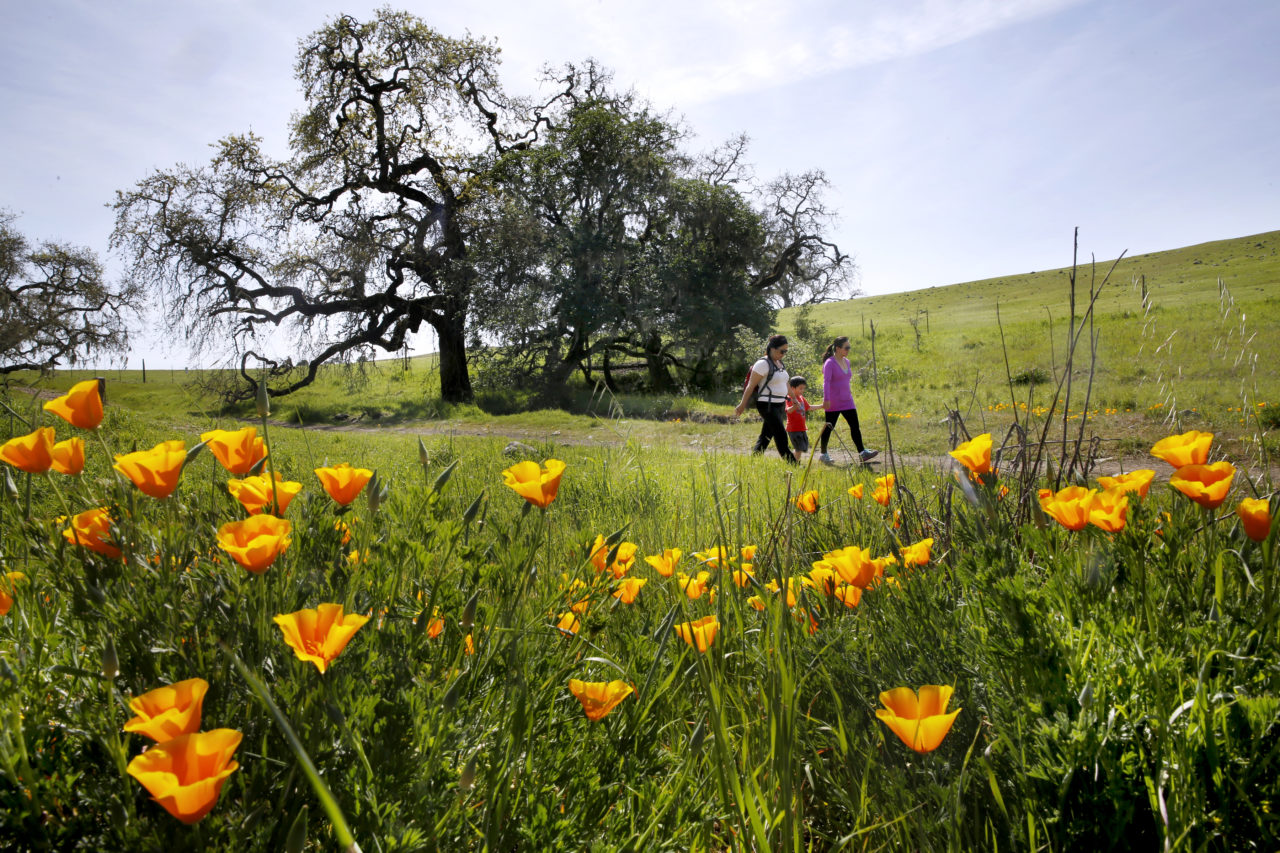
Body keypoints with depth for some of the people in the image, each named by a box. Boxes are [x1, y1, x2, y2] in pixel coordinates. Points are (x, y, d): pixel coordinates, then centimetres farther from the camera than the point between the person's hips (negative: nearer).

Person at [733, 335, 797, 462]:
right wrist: (742, 405, -13)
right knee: (781, 436, -10)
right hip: (767, 405, -9)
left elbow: (785, 384, 25)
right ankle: (792, 463, -8)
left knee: (766, 435, 11)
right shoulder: (763, 364, -13)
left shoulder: (780, 364, 14)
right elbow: (751, 385, -13)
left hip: (779, 405, 9)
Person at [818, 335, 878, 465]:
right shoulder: (830, 363, -11)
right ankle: (822, 454, 15)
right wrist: (826, 399, -28)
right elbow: (826, 382, -19)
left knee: (855, 426, -1)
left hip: (847, 402, 7)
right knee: (828, 427, 3)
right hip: (832, 403, -7)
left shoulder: (846, 362, 12)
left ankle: (862, 453, -2)